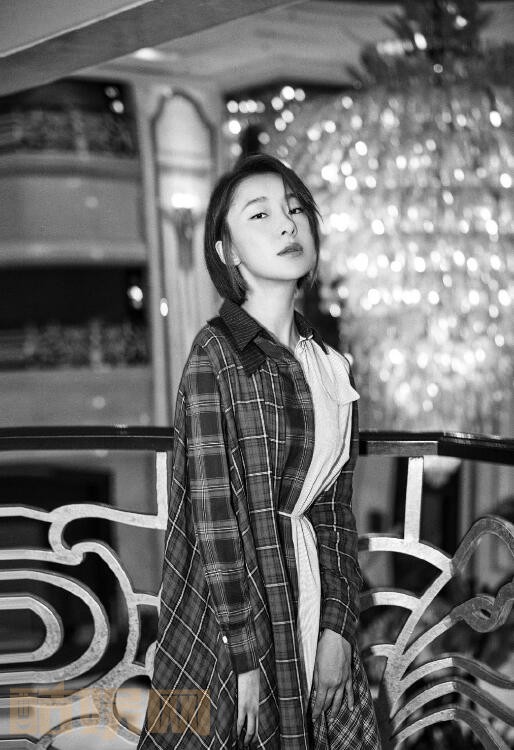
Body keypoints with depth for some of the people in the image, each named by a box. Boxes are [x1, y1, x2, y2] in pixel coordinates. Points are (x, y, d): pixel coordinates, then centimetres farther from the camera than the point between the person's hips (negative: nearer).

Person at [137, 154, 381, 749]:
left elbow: (335, 506, 8)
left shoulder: (327, 365, 6)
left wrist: (337, 628, 0)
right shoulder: (216, 354, -13)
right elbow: (212, 511, -16)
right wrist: (248, 656, -16)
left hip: (309, 602, 6)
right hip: (230, 618, -5)